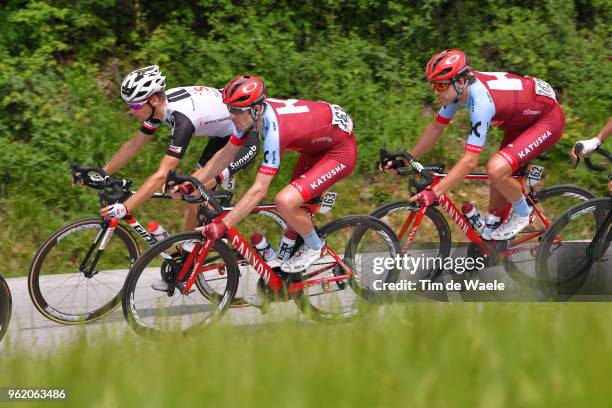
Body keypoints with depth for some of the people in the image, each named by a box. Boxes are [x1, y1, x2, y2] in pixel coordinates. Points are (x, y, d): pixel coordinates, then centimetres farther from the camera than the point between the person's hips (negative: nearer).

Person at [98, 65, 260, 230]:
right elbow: (133, 145, 4)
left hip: (244, 140, -9)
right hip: (224, 136, 9)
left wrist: (124, 208, -43)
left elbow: (162, 176, -39)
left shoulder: (182, 118, -36)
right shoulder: (162, 104, -10)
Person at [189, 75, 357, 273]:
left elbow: (259, 190, -35)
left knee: (285, 201, -22)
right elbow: (226, 153, 4)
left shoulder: (275, 129, -35)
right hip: (317, 145, 9)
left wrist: (222, 226, -35)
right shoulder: (252, 113, -11)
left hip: (341, 151, -9)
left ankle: (314, 246, 3)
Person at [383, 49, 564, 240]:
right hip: (521, 120, 9)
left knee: (496, 169, -26)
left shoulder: (480, 100, -35)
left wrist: (434, 193, -39)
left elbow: (470, 161, -37)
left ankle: (522, 213, 0)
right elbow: (436, 127, 6)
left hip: (548, 119, -9)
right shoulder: (456, 88, -10)